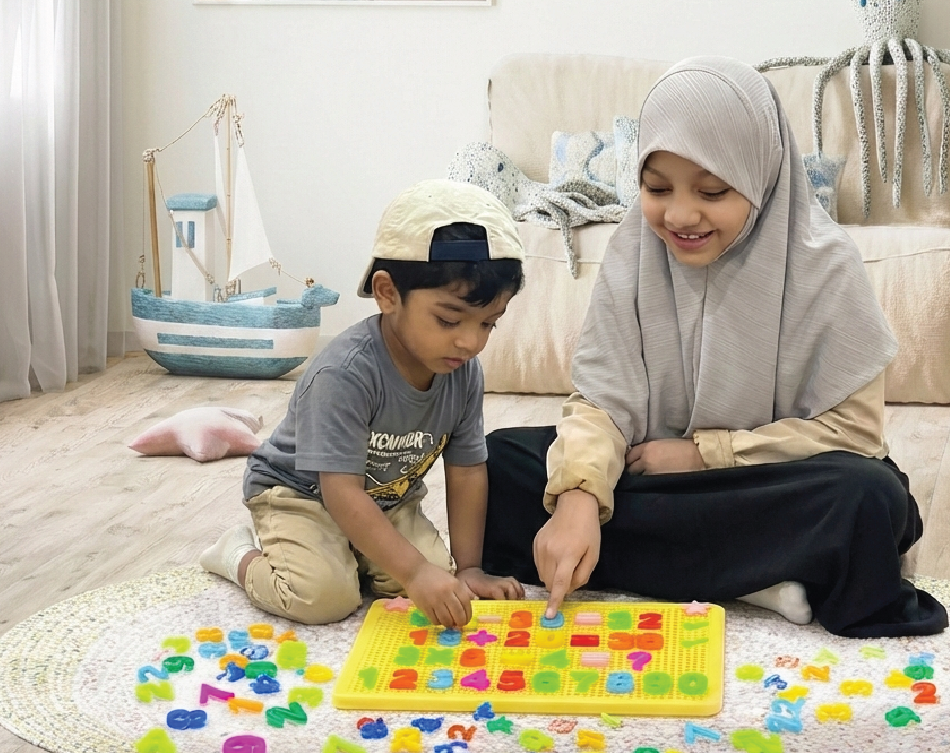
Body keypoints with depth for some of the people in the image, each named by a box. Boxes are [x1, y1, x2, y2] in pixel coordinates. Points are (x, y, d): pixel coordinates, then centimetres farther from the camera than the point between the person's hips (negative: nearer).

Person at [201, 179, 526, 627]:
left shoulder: (463, 371, -13)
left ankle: (349, 557, 11)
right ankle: (241, 556, 2)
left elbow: (467, 471, -4)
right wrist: (414, 572, -42)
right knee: (325, 596, -28)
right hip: (300, 492, -6)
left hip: (387, 500, 6)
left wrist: (468, 568, -8)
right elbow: (342, 491, -37)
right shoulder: (345, 373, -35)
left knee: (437, 582, -15)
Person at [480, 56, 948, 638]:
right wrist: (578, 495, -30)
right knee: (500, 463, -19)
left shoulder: (823, 263, -13)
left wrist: (704, 452, -15)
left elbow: (854, 428, -11)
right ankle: (750, 580, -21)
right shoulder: (634, 252, -6)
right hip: (656, 474, 4)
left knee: (870, 499, -35)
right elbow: (603, 399, -9)